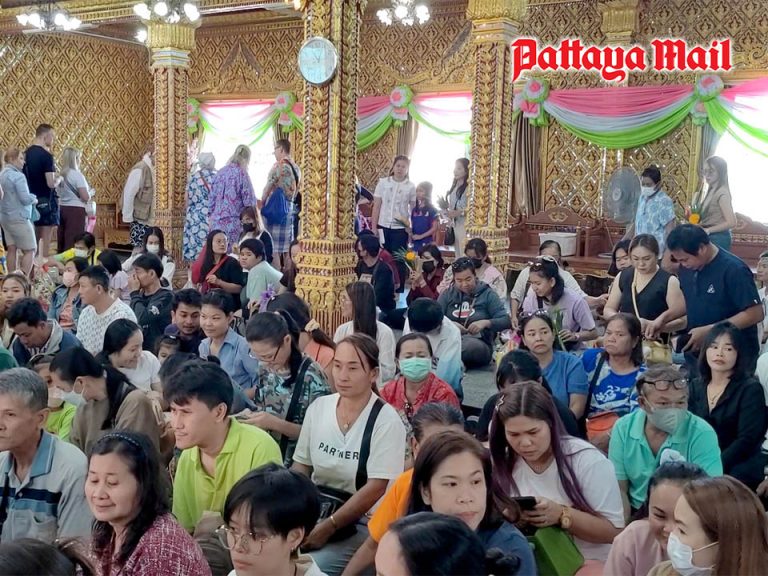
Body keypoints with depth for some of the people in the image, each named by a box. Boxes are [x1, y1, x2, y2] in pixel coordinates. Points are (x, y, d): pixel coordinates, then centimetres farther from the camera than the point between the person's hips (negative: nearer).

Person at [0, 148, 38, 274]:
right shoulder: (18, 176, -17)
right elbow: (25, 199, -21)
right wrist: (34, 199, -1)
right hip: (19, 218, -9)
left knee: (12, 249, 11)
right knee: (30, 250, -3)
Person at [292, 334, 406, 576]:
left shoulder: (386, 420, -13)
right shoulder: (318, 407, 2)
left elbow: (376, 488, -17)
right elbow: (300, 467, 7)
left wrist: (328, 527, -21)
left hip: (362, 522, -5)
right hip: (316, 510, 5)